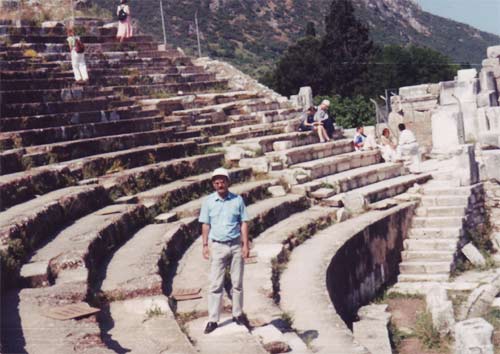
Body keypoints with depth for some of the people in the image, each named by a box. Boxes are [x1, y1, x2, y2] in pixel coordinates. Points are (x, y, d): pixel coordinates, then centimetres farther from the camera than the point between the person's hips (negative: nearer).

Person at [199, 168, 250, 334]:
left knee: (237, 282, 9)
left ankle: (238, 314, 22)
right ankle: (213, 319, 1)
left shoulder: (238, 200, 1)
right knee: (215, 284, -2)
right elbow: (205, 225, 4)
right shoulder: (208, 201, 1)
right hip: (217, 246, -1)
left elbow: (244, 223, 3)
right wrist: (205, 245, -2)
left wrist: (245, 244, -4)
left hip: (236, 245, 1)